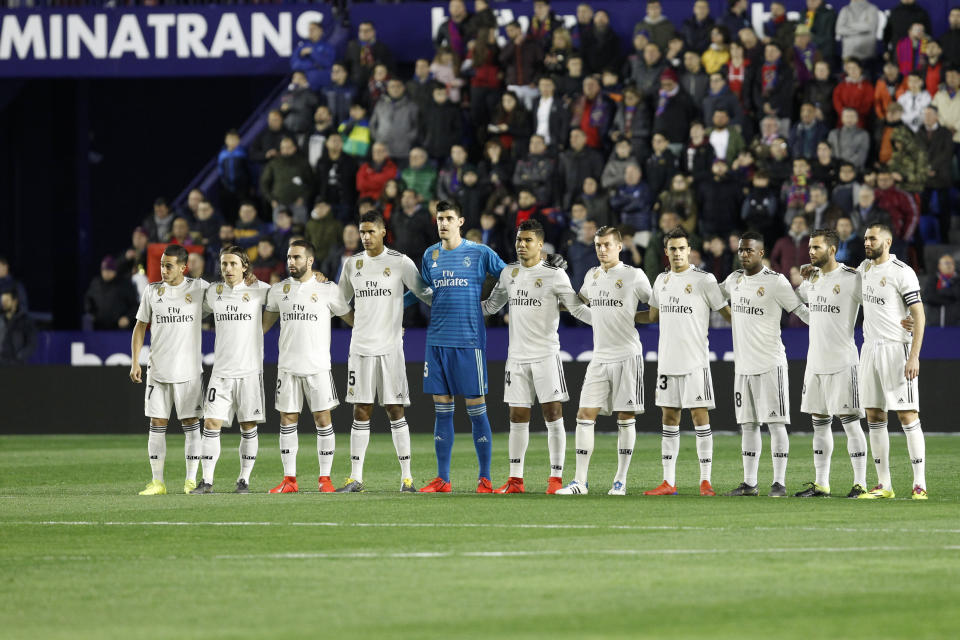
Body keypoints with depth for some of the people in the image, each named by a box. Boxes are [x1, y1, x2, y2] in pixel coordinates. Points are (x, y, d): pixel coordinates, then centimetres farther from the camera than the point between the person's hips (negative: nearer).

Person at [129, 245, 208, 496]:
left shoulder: (200, 288, -1)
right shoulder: (152, 291, 6)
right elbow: (140, 326, 11)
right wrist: (134, 362, 4)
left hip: (189, 369, -2)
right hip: (158, 369, 2)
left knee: (191, 424, 0)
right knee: (157, 424, 2)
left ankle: (191, 481, 5)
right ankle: (157, 482, 6)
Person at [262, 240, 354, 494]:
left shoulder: (328, 290, -1)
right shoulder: (278, 290, 8)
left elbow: (351, 318, 9)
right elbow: (266, 323, 22)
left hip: (318, 366, -3)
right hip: (287, 366, 3)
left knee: (323, 419, -3)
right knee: (287, 420, 2)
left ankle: (325, 478, 4)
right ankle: (289, 480, 7)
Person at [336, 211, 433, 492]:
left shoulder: (400, 262, -2)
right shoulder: (352, 263, 10)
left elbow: (424, 293, 5)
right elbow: (340, 300, 23)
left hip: (390, 347, -3)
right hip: (361, 347, 3)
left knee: (395, 411, -3)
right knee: (361, 412, 2)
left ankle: (406, 477, 1)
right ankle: (356, 477, 4)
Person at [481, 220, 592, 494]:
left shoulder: (554, 275, -3)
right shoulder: (509, 273, 12)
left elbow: (577, 308, -2)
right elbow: (492, 305, 24)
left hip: (546, 355, -5)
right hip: (517, 355, 5)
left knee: (553, 414, -6)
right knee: (518, 417, 6)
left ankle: (556, 478, -3)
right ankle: (515, 479, 11)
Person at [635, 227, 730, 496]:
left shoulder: (704, 280, -5)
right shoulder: (661, 280, 12)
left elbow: (727, 313, -1)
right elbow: (653, 315, 26)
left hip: (695, 362, -6)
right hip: (667, 360, 6)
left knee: (700, 416, -6)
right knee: (669, 418, 7)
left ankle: (705, 481, -3)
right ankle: (668, 482, 10)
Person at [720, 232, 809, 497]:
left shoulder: (776, 281, -8)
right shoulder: (734, 279, 11)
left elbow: (801, 311, -6)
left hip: (770, 364, -6)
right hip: (743, 365, 6)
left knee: (775, 423, -5)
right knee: (748, 424, 8)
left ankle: (779, 482, -3)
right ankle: (749, 483, 13)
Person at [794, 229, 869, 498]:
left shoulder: (852, 278, -10)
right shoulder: (811, 278, 12)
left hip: (842, 362, -7)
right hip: (815, 362, 7)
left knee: (850, 423, -5)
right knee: (819, 423, 10)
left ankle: (860, 483, -2)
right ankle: (821, 484, 16)